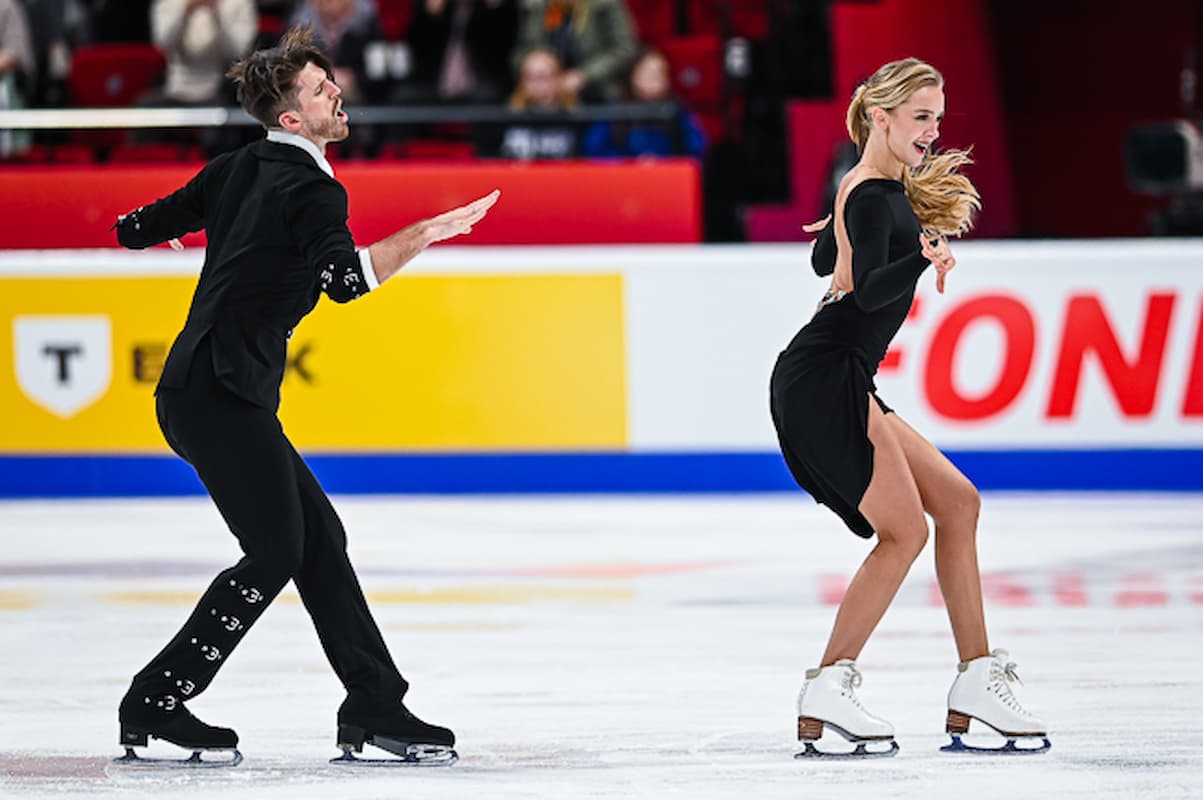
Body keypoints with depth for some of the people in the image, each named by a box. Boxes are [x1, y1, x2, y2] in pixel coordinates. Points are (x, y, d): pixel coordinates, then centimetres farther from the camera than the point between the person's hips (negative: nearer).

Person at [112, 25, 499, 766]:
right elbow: (344, 278, -30)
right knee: (275, 553, -7)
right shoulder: (311, 189, -11)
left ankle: (374, 706, 7)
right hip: (224, 393, -10)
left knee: (320, 537, 8)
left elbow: (137, 228, 20)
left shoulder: (237, 170, 13)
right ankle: (157, 701, -4)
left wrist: (160, 225, 43)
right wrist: (427, 233, -25)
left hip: (199, 390, 10)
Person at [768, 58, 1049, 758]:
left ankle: (977, 684, 7)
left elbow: (825, 260, 32)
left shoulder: (868, 187, 15)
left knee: (957, 501, 9)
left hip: (841, 386, 10)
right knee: (905, 530, -10)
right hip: (827, 378, -10)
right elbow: (868, 291, -29)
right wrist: (924, 258, -43)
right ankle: (827, 693, -9)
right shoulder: (875, 197, -14)